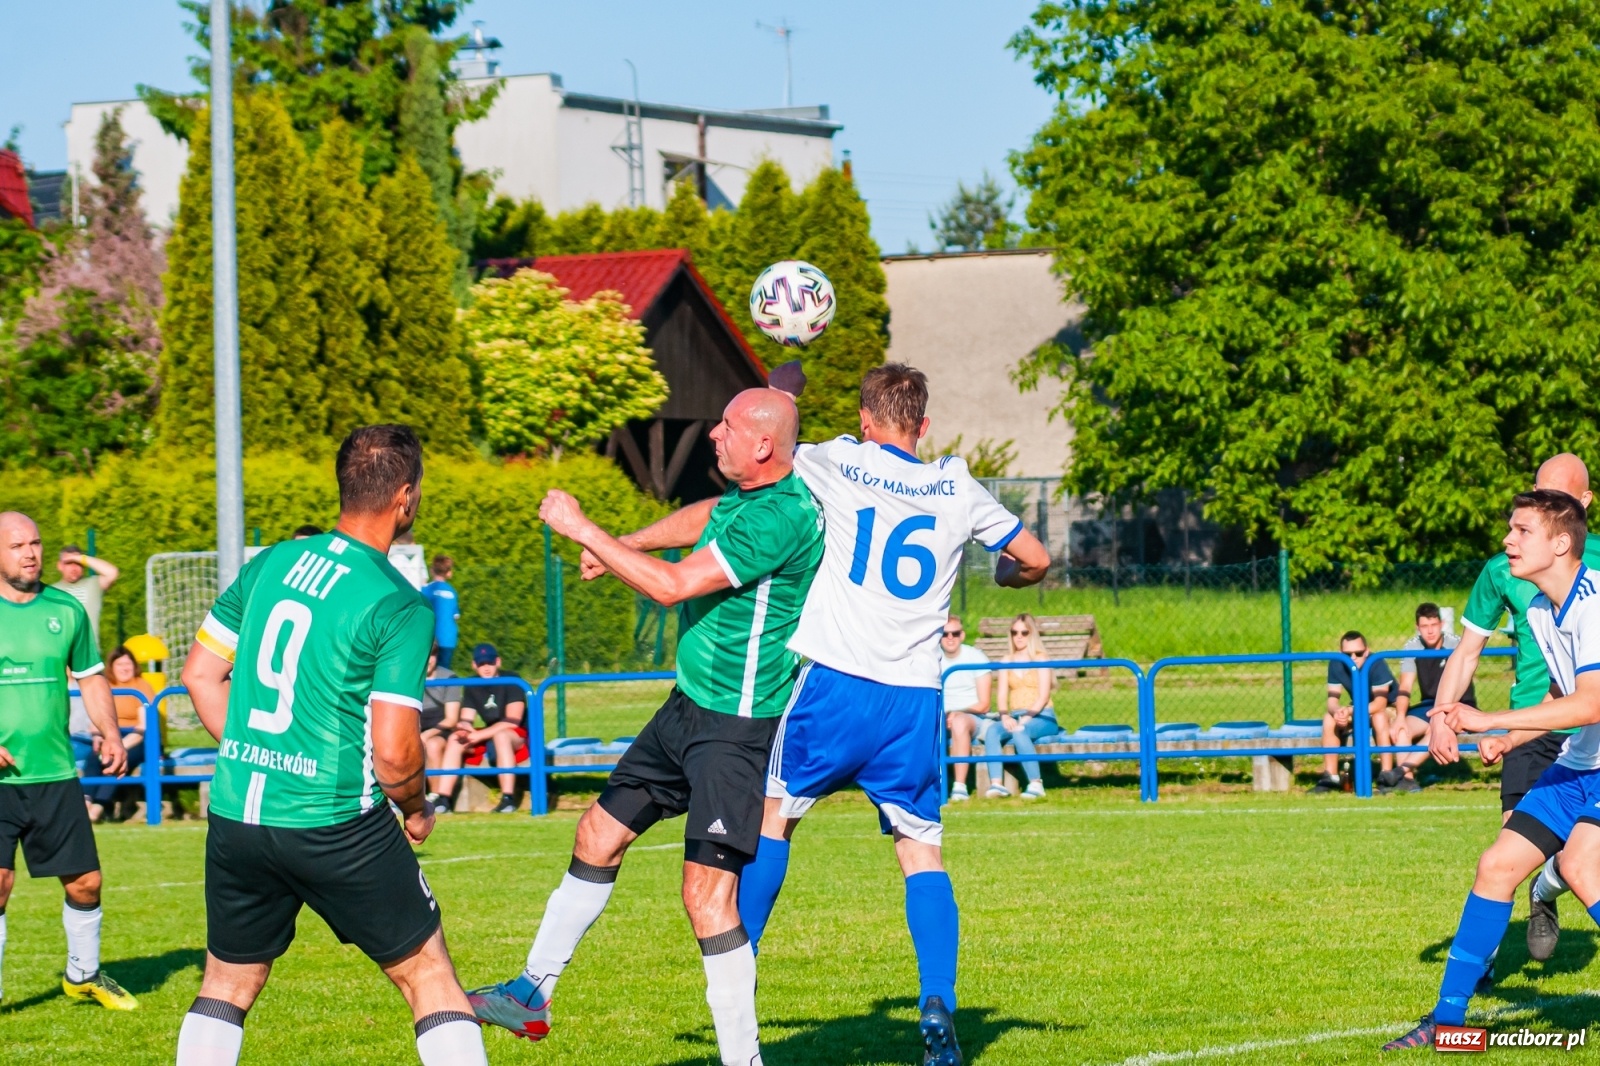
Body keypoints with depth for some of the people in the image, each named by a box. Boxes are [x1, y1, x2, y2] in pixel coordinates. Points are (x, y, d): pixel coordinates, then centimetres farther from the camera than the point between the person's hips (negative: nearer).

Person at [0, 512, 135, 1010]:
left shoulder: (66, 609, 8)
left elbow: (90, 677, 18)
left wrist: (110, 734, 3)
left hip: (55, 775, 4)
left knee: (85, 882, 7)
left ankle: (84, 976, 30)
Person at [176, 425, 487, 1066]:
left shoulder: (268, 563, 5)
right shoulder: (399, 607, -12)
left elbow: (200, 675, 12)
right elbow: (393, 750, -14)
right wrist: (415, 809, 7)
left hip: (235, 814, 5)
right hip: (334, 821, -5)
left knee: (227, 983, 19)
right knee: (430, 977, 7)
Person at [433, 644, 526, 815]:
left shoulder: (511, 681, -13)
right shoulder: (472, 687, 5)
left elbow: (513, 721, -22)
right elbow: (466, 719, 2)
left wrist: (479, 735, -28)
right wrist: (463, 727, -25)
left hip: (519, 737, -6)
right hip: (488, 737, 6)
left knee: (501, 735, -38)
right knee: (454, 739, -15)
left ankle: (508, 799, -43)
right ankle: (443, 800, -22)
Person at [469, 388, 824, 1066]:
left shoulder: (783, 517, -24)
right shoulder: (749, 493, 6)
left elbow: (672, 586, -26)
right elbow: (705, 519, 31)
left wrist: (584, 531, -18)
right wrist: (622, 546, 22)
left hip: (735, 724, -10)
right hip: (689, 706, 10)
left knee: (707, 889, -15)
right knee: (598, 837, 16)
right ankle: (533, 994, 28)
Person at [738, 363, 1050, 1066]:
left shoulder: (837, 463, 1)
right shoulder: (957, 489, 7)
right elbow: (1035, 560, 14)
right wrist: (1007, 573, 37)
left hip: (834, 683, -2)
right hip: (915, 696, 2)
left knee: (775, 812, 16)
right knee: (921, 848, 7)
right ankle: (937, 1004, -7)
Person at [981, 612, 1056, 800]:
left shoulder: (1040, 659, 5)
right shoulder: (1007, 661, 18)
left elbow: (1043, 695, -4)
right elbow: (1003, 694, 8)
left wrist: (1026, 718, -18)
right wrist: (1005, 716, -12)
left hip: (1041, 717, -4)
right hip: (1014, 717, 4)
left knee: (1019, 732, -38)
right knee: (991, 730, -29)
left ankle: (1036, 784, -39)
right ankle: (996, 784, -42)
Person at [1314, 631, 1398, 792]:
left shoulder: (1377, 664, -29)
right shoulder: (1336, 665, -16)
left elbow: (1380, 703, -33)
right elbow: (1332, 700, -15)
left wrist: (1349, 711, -46)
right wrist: (1337, 711, -41)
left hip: (1389, 709, -5)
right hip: (1360, 710, 5)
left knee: (1379, 716, -37)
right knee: (1329, 717, -18)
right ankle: (1330, 777, -14)